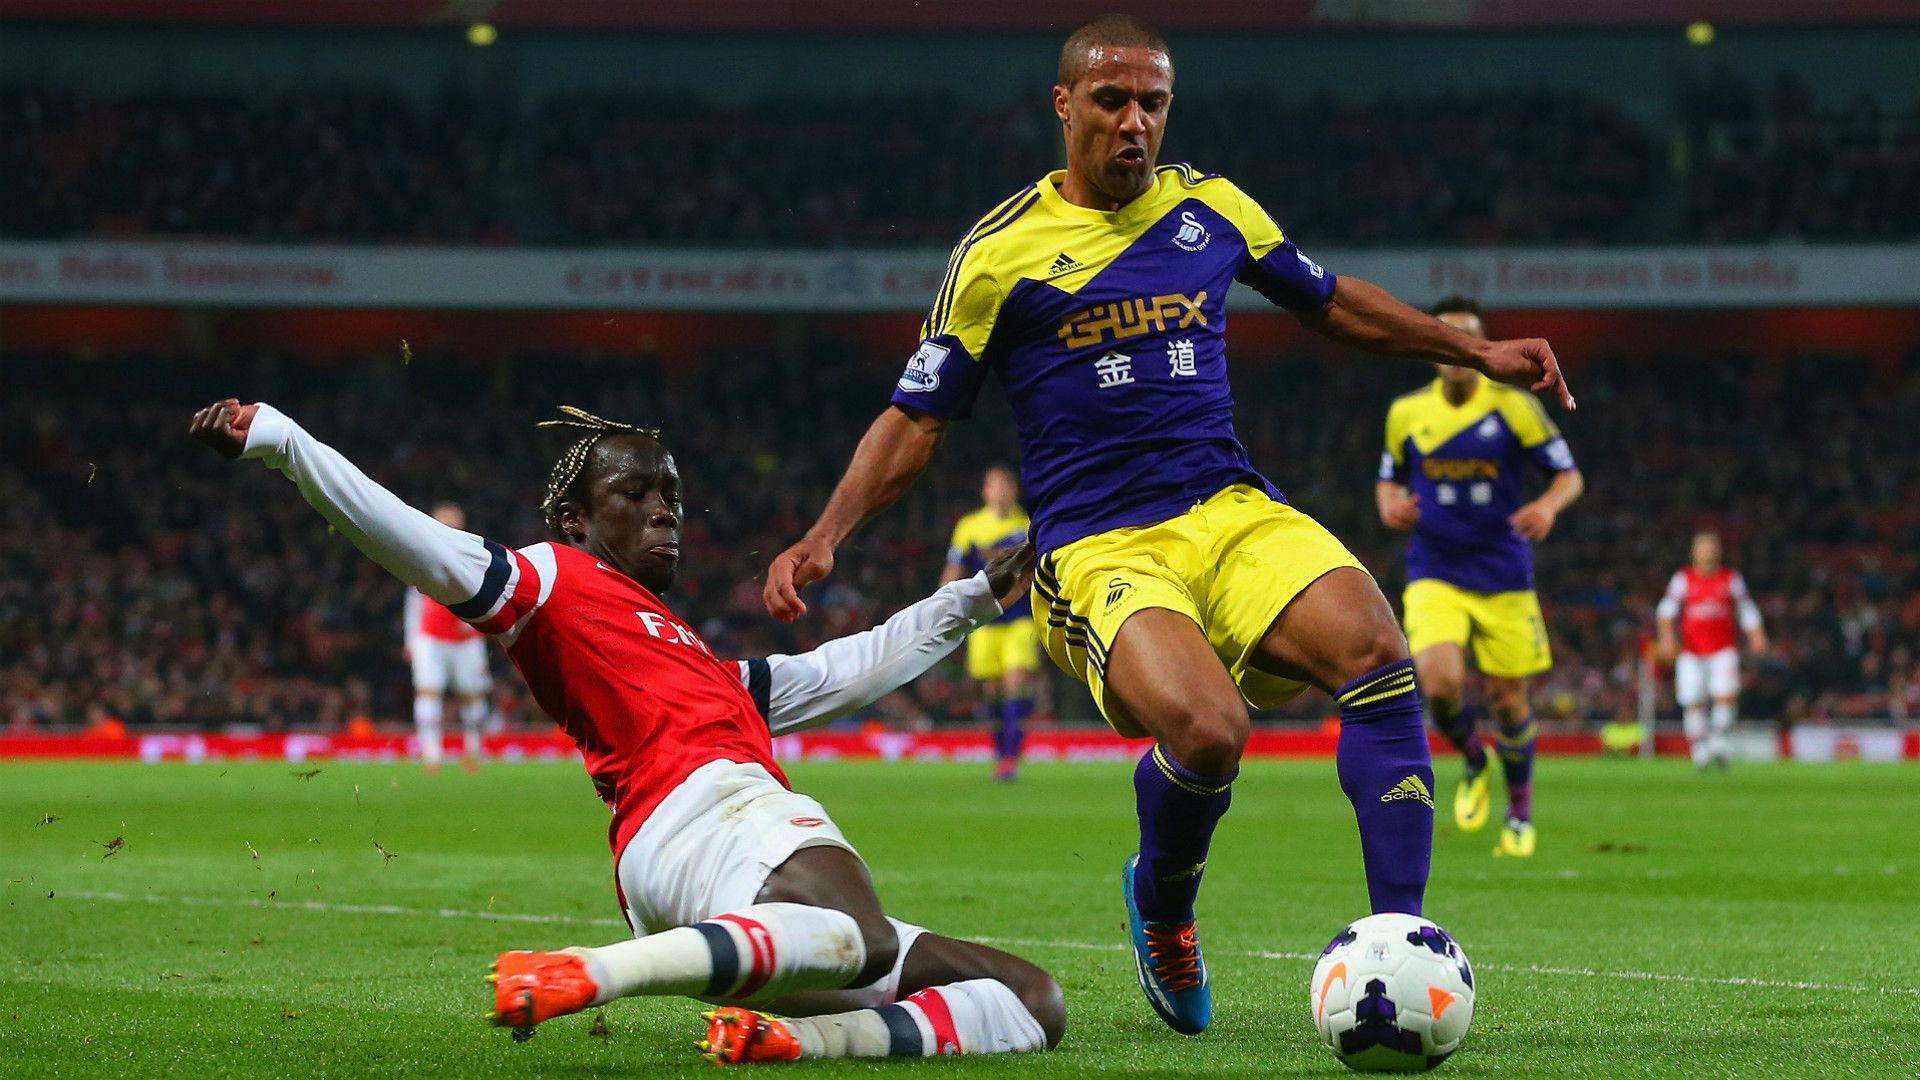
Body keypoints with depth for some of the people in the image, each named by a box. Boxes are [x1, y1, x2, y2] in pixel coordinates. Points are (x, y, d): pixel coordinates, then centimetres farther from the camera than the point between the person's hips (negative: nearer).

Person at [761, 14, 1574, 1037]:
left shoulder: (1211, 207, 13)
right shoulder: (999, 251, 3)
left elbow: (1329, 301, 29)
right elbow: (917, 418, 7)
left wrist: (1474, 350, 23)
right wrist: (824, 537, -5)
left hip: (1232, 512, 4)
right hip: (1096, 552, -4)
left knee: (1374, 646, -28)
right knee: (1204, 730, -32)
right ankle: (1161, 903, 4)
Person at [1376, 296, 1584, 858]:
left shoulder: (1515, 406, -4)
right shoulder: (1406, 412, 3)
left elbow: (1569, 475, -1)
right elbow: (1389, 479, 18)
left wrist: (1549, 505, -23)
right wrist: (1390, 506, -5)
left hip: (1504, 577, 0)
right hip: (1435, 577, 1)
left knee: (1507, 698, 3)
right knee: (1440, 681, -22)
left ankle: (1520, 811, 28)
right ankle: (1473, 762, 11)